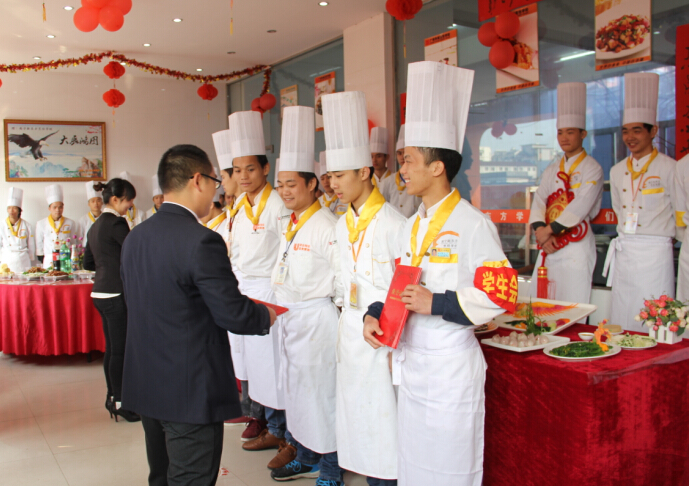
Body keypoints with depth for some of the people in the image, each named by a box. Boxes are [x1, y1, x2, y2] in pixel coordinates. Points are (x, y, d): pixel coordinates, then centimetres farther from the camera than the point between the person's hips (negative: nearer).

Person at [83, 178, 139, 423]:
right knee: (120, 349, -2)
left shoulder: (96, 225, 15)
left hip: (101, 292, 9)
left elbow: (89, 262, 19)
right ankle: (119, 402, 5)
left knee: (112, 347, 15)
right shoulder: (116, 223, -14)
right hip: (116, 293, -9)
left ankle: (112, 397, 24)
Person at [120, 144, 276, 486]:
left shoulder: (134, 238, 5)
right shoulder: (202, 241, -22)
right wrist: (267, 316, 2)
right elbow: (234, 314, -20)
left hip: (145, 385, 8)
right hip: (191, 392, -8)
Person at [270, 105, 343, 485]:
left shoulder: (327, 227, -16)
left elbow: (344, 277, -16)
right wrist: (279, 309, 14)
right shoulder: (288, 226, 11)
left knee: (320, 393, 1)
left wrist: (332, 304, -8)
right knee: (295, 389, 17)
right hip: (289, 318, 9)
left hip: (316, 319, -8)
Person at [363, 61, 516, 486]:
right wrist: (375, 315, -1)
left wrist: (437, 304, -22)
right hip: (410, 359, 8)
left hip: (451, 363, -8)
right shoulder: (412, 225, 10)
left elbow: (501, 294, -19)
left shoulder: (472, 224, -15)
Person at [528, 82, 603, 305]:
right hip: (549, 244, 6)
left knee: (573, 309, -7)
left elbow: (581, 206, -14)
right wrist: (541, 231, -12)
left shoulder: (592, 169, -3)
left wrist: (549, 230, -16)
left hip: (576, 243, -6)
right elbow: (539, 200, 6)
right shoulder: (552, 170, 17)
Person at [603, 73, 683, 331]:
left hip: (655, 254, -5)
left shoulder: (669, 169, -6)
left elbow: (681, 217, -1)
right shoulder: (617, 171, 11)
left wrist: (653, 239, 5)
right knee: (620, 324, 8)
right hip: (623, 253, 6)